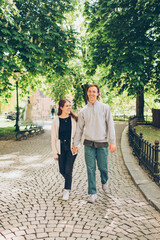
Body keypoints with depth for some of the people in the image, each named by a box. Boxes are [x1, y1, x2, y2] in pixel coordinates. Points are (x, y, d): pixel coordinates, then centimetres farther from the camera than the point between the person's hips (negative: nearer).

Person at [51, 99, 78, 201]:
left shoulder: (74, 119, -1)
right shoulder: (56, 121, -1)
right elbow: (53, 138, 2)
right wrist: (54, 152, 0)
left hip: (71, 147, -1)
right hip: (61, 148, 2)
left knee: (68, 170, -6)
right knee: (62, 170, 11)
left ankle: (67, 191, 11)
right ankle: (68, 182, 42)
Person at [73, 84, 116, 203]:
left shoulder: (105, 108, 3)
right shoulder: (83, 111, 7)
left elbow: (110, 125, 0)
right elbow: (79, 128, 12)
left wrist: (113, 142, -7)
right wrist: (75, 143, 8)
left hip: (102, 144, -1)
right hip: (89, 144, 1)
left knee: (103, 167, 7)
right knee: (91, 169, 1)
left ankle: (105, 181, 40)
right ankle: (92, 193, 12)